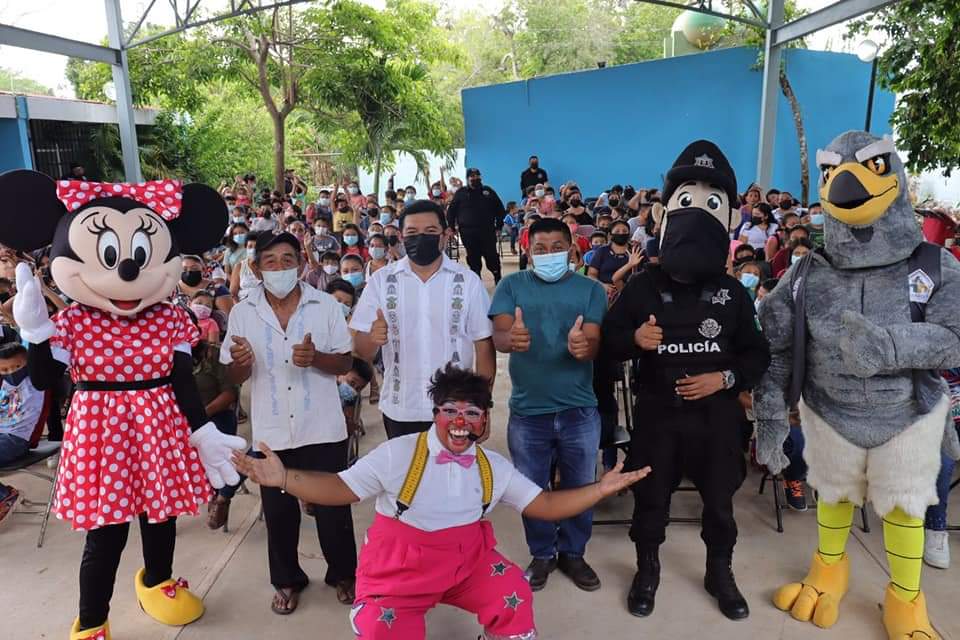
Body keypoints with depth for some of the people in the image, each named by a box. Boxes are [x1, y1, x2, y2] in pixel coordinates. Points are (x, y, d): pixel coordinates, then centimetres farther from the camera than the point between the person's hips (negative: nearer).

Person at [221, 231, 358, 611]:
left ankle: (343, 575, 33)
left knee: (332, 507, 10)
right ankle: (287, 581, 36)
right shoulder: (242, 313, -1)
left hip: (322, 429, -1)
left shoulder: (327, 306, -4)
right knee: (278, 511, 14)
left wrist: (315, 358, -22)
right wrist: (241, 362, -21)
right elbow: (234, 378, 3)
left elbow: (345, 364, -2)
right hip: (271, 432, 1)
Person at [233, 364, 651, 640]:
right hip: (399, 569, -2)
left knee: (513, 595, -20)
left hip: (468, 562, 2)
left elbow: (544, 505, 1)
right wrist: (282, 478, -28)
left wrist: (601, 489, -11)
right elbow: (341, 488, -12)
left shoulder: (494, 468, -1)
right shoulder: (397, 454, -12)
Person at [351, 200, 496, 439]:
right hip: (399, 411, 1)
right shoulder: (381, 281, 0)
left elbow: (484, 347, 1)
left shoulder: (468, 281, -2)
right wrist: (372, 338, -22)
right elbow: (362, 351, 0)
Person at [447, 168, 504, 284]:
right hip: (468, 233, 0)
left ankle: (497, 277, 13)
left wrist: (499, 224, 5)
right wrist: (453, 227, 4)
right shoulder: (461, 193, 8)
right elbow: (451, 211, 11)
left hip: (487, 231, 0)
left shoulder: (488, 191, 10)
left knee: (491, 256, -1)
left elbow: (499, 208, 13)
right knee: (473, 258, 3)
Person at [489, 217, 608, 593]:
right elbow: (497, 335, -14)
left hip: (578, 409, 1)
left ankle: (573, 552, 36)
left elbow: (594, 343, -10)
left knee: (579, 487, 14)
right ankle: (542, 553, 35)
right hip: (527, 410, 0)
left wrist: (583, 346, -35)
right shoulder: (512, 285, 0)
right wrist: (511, 338, -39)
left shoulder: (590, 289, 1)